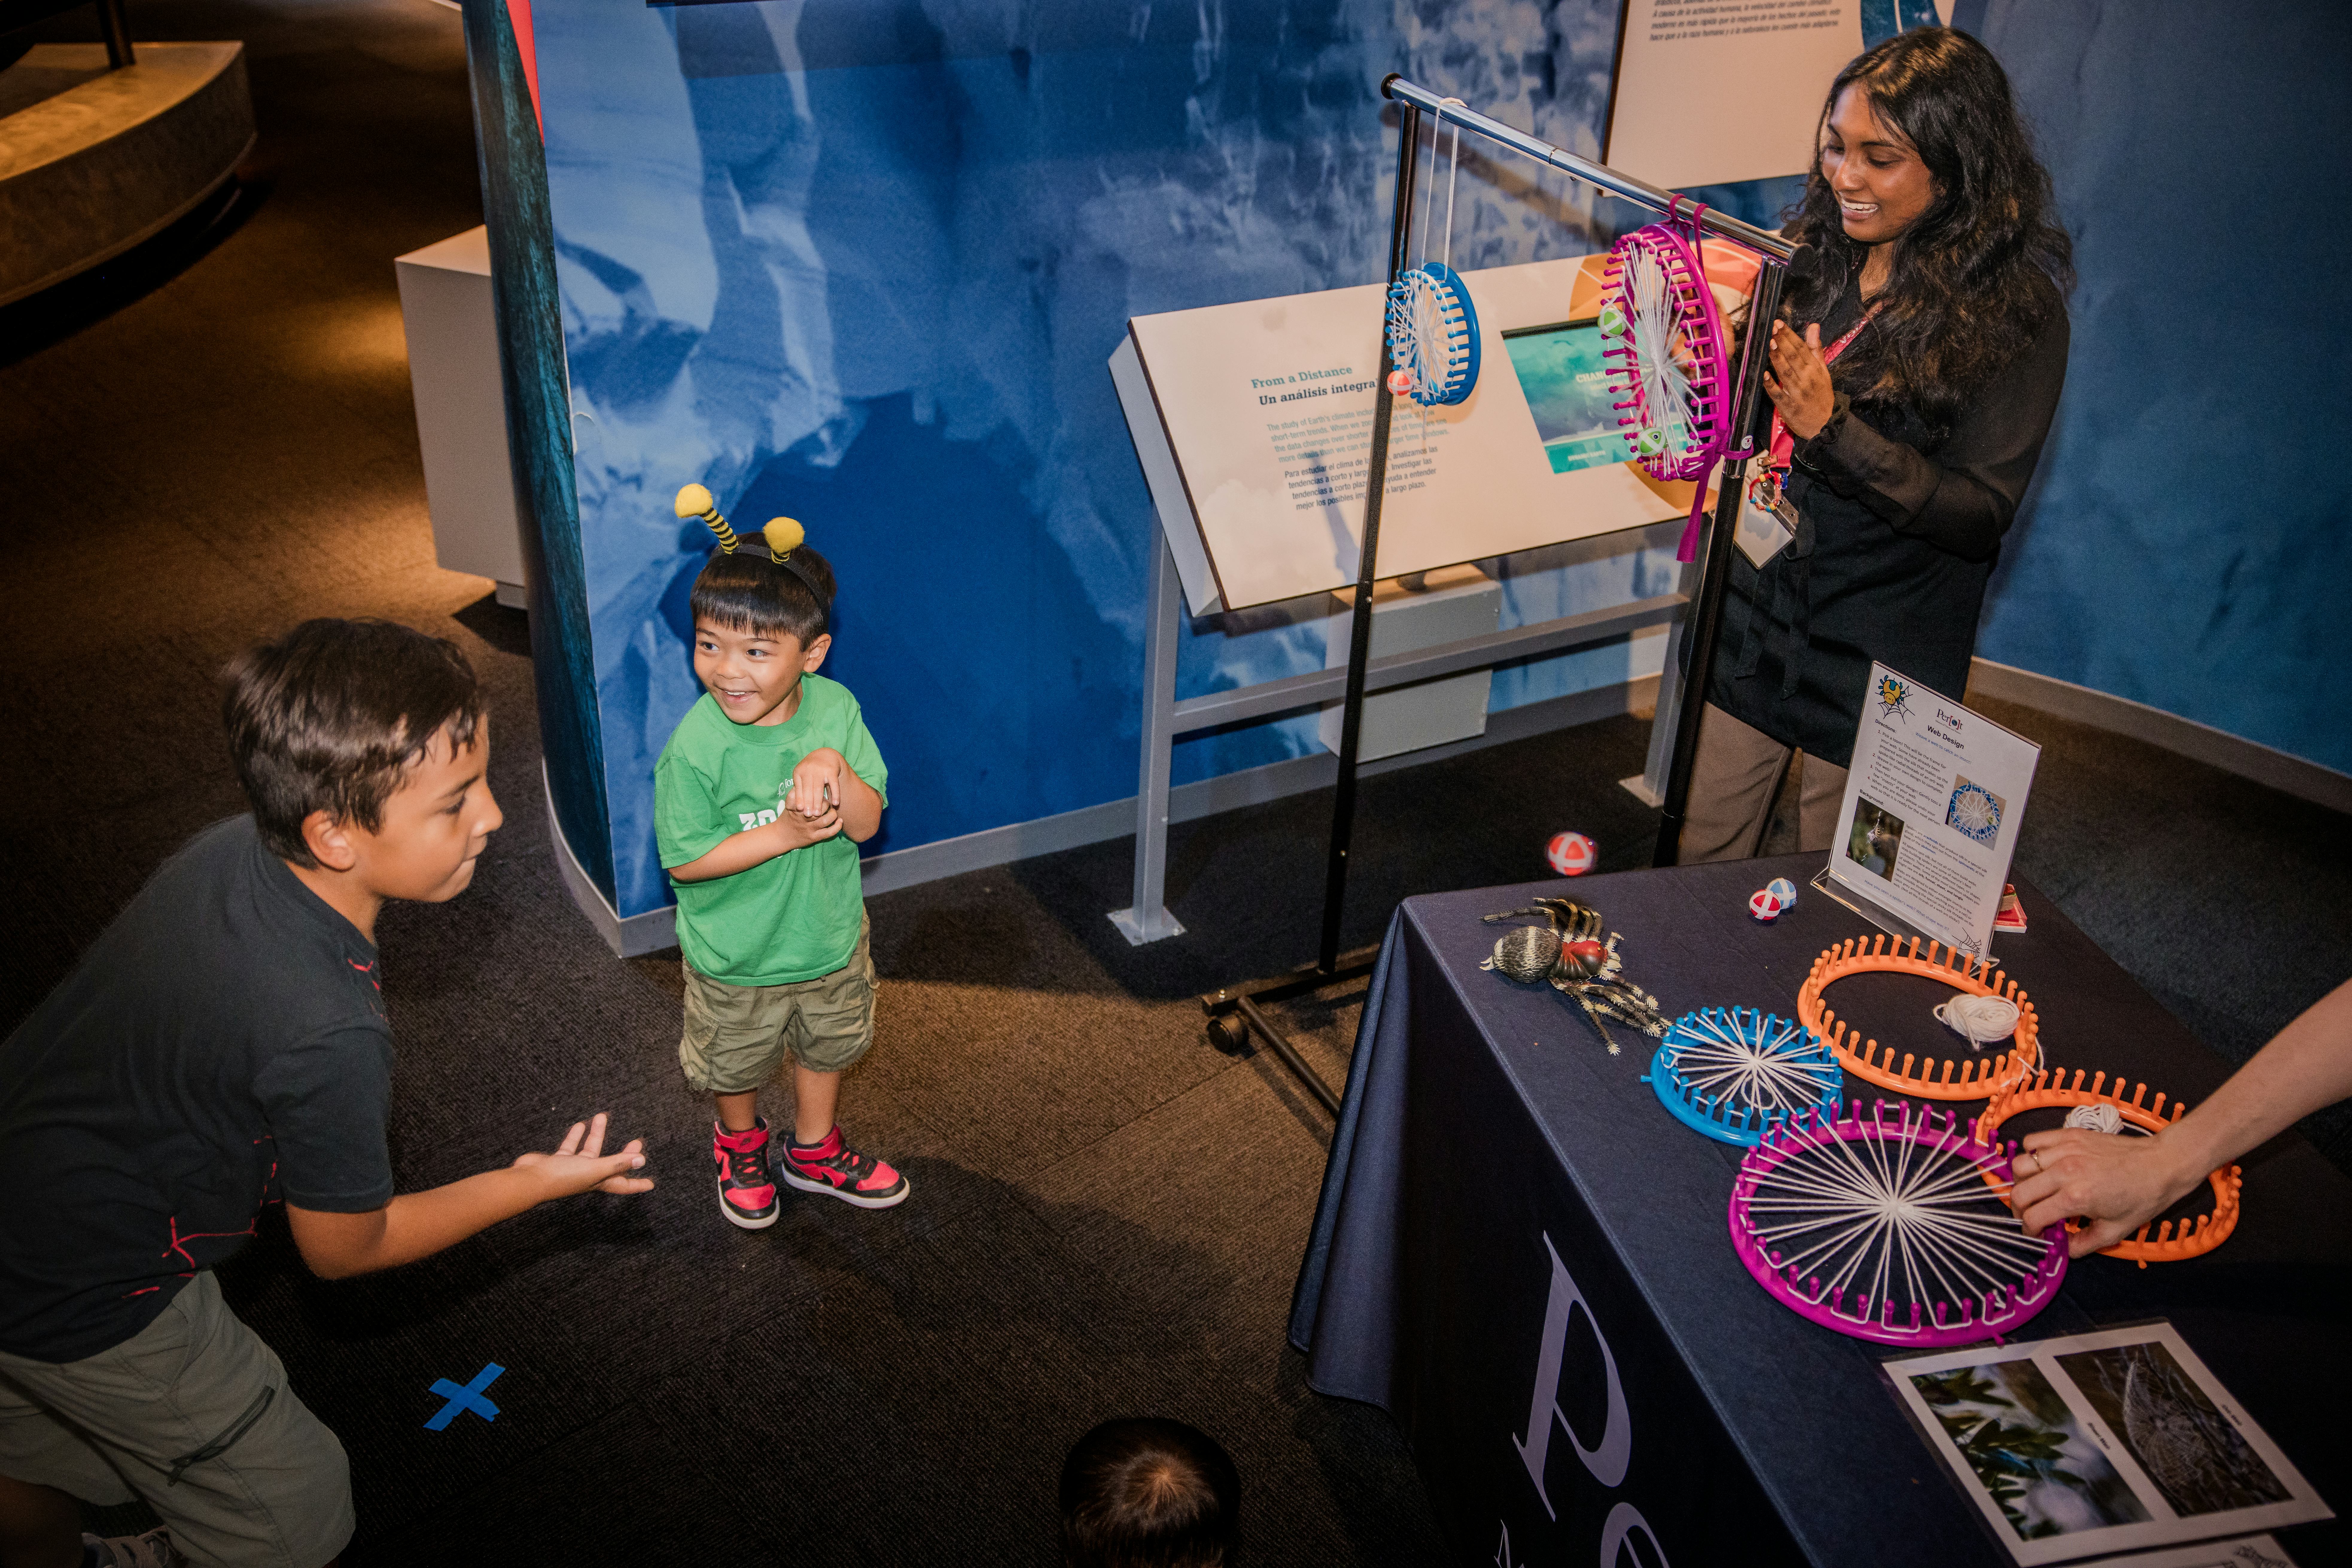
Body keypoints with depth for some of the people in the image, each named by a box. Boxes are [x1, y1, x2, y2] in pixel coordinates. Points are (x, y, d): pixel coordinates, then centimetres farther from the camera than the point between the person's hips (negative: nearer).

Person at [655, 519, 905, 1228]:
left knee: (826, 1049, 26)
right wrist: (784, 833, -29)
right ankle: (740, 1144, 54)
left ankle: (815, 1151, 53)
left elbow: (866, 824, -16)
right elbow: (685, 859, -22)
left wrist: (833, 767, -36)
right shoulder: (697, 745, -27)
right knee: (735, 1064, 22)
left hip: (830, 937, 3)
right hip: (736, 956, -3)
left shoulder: (835, 709, -17)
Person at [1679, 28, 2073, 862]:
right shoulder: (1818, 255, 2)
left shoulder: (2014, 308, -14)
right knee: (1704, 856, 14)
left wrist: (1833, 425, -28)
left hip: (1880, 662, -4)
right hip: (1754, 614, 5)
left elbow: (1983, 512, -18)